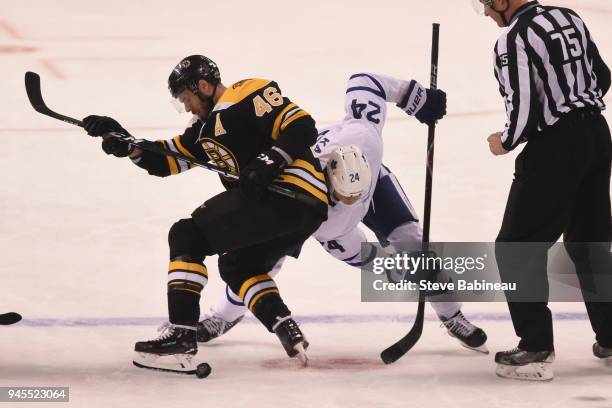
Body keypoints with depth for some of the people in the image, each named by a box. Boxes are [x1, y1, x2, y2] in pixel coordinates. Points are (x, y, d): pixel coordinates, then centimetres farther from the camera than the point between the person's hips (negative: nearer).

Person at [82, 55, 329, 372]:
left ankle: (181, 337, -15)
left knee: (187, 236, -8)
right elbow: (166, 160, 23)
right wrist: (126, 144, 10)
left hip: (288, 192, -11)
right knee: (236, 265, 29)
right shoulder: (208, 125, 26)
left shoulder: (248, 95, -4)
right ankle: (289, 334, 11)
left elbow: (301, 127, -13)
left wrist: (269, 162, -23)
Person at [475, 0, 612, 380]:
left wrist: (506, 142, -1)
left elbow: (524, 109, -20)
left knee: (517, 246, 1)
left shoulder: (514, 38, -16)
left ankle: (537, 349, -1)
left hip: (554, 149, -8)